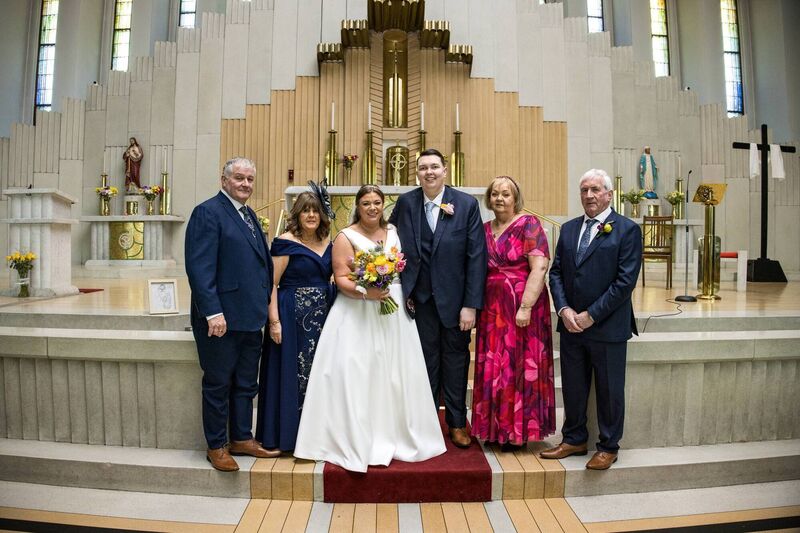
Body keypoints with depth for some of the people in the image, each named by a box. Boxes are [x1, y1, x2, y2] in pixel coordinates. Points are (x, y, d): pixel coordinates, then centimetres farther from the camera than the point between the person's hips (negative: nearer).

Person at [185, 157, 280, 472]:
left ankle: (242, 439, 32)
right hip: (221, 318, -8)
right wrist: (213, 312, -23)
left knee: (246, 384, 17)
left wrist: (265, 304, 10)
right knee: (218, 385, 8)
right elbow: (199, 267, -18)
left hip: (250, 317, 8)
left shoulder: (249, 215, 15)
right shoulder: (208, 212, -10)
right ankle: (217, 446, 24)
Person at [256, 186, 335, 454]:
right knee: (292, 373, 3)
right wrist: (274, 321, -17)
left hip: (323, 316, 6)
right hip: (293, 317, -6)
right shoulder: (286, 242, -7)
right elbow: (272, 283, -11)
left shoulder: (327, 244, 10)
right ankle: (288, 435, 19)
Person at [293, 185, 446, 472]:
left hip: (395, 313, 5)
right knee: (357, 375, -5)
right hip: (358, 313, -4)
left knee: (395, 375, 8)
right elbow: (341, 279, -9)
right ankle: (359, 440, 9)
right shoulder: (346, 237, -2)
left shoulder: (394, 232, 12)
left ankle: (393, 435, 24)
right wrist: (366, 292, -25)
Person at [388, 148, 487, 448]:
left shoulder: (467, 204, -7)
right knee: (425, 359, 13)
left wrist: (471, 304, -13)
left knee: (456, 358, 12)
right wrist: (402, 290, -4)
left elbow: (477, 256, -9)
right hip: (420, 297, 1)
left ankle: (457, 422, 29)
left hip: (455, 297, -1)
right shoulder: (406, 203, -1)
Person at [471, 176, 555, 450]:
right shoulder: (484, 229, 11)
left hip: (522, 309, -5)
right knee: (493, 368, 10)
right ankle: (497, 428, 25)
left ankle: (519, 430, 19)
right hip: (491, 309, 5)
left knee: (520, 366, 3)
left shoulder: (529, 224, -5)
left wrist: (525, 307, -19)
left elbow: (539, 267, -14)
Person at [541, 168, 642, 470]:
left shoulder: (627, 229, -6)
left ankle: (608, 447, 27)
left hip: (607, 327, -5)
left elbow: (626, 281, -13)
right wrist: (564, 309, -7)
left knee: (609, 390, 9)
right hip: (571, 324, 5)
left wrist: (591, 315, -15)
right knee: (572, 387, 14)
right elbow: (556, 272, 8)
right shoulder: (568, 229, 10)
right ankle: (574, 440, 31)